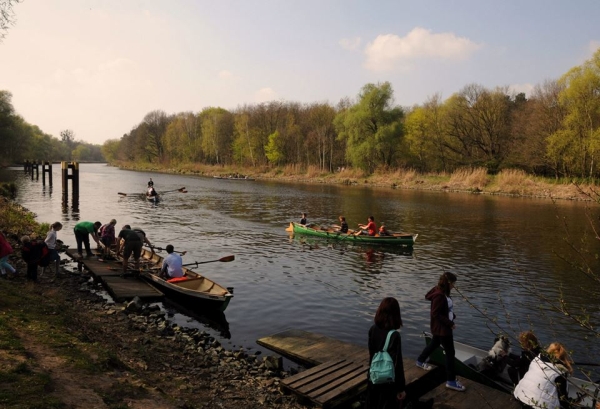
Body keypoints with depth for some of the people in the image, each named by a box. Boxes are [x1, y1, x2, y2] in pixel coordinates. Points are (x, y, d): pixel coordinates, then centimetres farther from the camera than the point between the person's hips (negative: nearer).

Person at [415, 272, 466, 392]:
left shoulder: (443, 293, 2)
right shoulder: (439, 295, -28)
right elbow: (436, 314, -27)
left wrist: (452, 316, -2)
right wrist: (450, 323, -23)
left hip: (440, 327, 10)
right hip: (442, 327, -10)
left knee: (434, 344, 27)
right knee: (450, 352, -2)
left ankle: (420, 361, 48)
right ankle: (451, 381, 8)